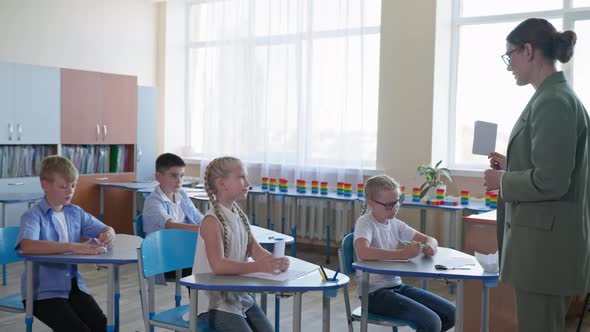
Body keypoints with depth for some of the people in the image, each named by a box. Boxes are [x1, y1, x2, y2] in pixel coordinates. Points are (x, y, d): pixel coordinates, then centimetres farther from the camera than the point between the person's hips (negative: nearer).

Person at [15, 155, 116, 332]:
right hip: (42, 291, -5)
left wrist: (108, 235, -11)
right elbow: (27, 246, -32)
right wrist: (73, 247, -40)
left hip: (73, 285, 5)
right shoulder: (33, 216, -12)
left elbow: (106, 229, 15)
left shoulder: (75, 212, 8)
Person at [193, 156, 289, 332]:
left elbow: (254, 248, 2)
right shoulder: (212, 221, -20)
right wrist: (259, 266, -38)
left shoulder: (239, 215, 6)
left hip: (239, 294, 8)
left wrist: (274, 260, -20)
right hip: (214, 300, -8)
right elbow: (218, 265, -31)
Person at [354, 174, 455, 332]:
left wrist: (430, 247, -10)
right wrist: (403, 253, -34)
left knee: (450, 313, 1)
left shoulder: (395, 223, 9)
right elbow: (363, 252, -33)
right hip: (374, 292, -8)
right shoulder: (365, 222, -12)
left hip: (397, 285, 8)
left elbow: (430, 240, 14)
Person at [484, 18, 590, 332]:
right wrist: (511, 166, 11)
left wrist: (503, 181, -8)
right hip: (544, 240, 10)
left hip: (545, 244, -10)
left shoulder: (553, 101, -17)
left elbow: (551, 182, -23)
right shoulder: (557, 96, 13)